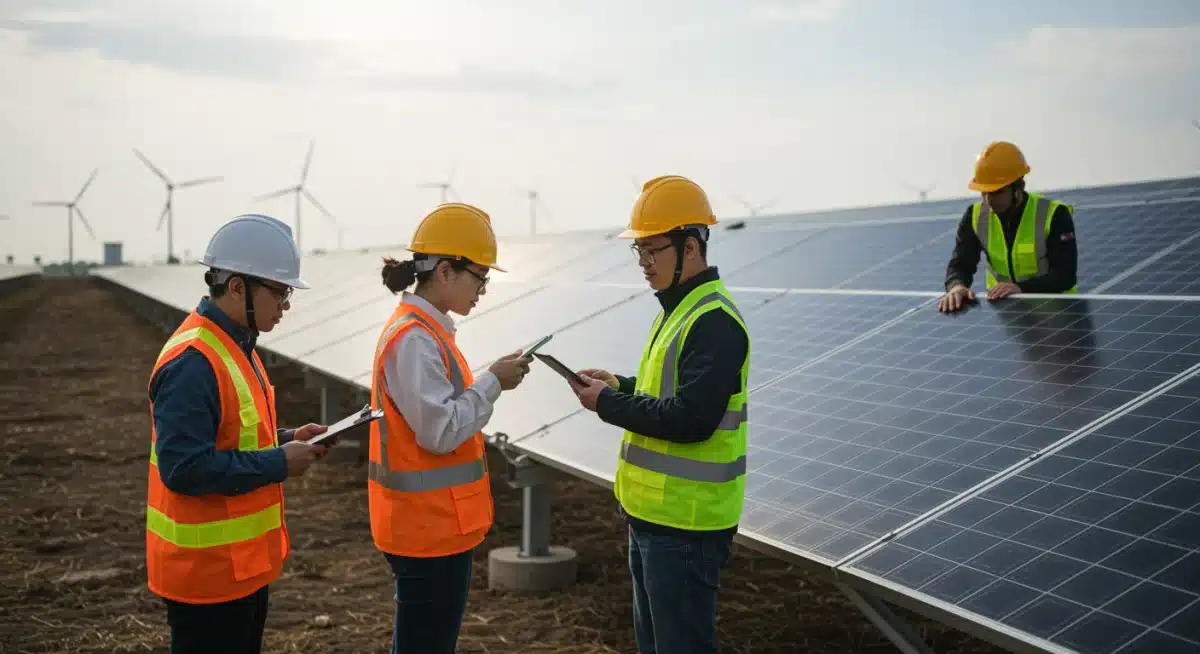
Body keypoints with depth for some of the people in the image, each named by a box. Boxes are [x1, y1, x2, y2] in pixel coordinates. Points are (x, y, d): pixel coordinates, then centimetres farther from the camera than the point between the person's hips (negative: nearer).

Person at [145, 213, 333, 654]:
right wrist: (279, 464, -21)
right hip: (208, 571, -10)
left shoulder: (236, 346, 9)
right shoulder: (193, 362, -24)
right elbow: (185, 467, -29)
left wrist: (286, 440, 4)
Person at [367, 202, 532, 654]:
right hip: (429, 528, -10)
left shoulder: (424, 330, 10)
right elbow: (440, 432, -23)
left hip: (435, 523, 10)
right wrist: (492, 383, -16)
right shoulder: (414, 339, -20)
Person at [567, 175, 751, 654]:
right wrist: (620, 385, 6)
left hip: (685, 524, -10)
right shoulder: (677, 308, 12)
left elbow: (691, 419, -26)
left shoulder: (714, 322, -20)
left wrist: (609, 404, -16)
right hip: (652, 512, 10)